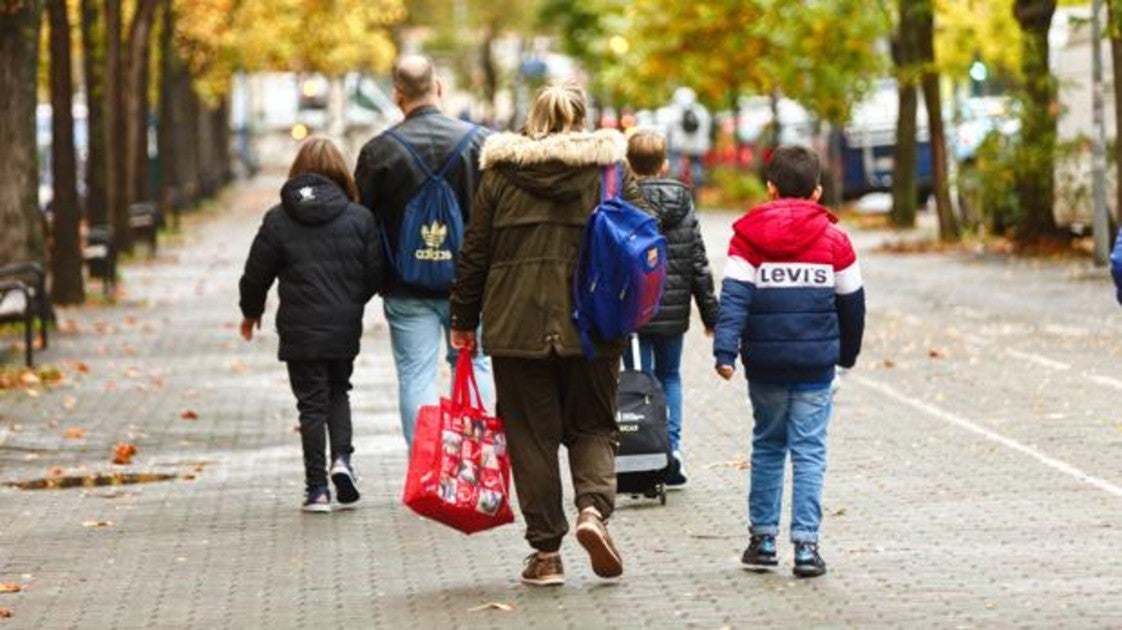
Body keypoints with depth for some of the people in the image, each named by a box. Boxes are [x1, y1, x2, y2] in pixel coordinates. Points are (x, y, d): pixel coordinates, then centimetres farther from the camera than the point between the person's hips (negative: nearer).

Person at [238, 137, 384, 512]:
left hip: (300, 330, -1)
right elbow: (375, 274, -1)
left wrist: (252, 311, 19)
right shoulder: (359, 217, -2)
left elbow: (257, 274, 0)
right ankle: (342, 457, -3)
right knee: (338, 391, 20)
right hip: (344, 327, 1)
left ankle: (317, 489, 3)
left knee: (312, 404, 5)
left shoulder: (278, 219, -4)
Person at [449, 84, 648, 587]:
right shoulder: (611, 170, 2)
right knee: (592, 426, 13)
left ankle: (545, 552, 5)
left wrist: (463, 319, 14)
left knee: (531, 434, 7)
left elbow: (475, 252, 6)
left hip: (516, 326, 0)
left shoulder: (500, 174, 5)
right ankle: (594, 508, -13)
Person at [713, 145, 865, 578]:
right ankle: (805, 543, -7)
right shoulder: (834, 239, 2)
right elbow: (851, 302, 10)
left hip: (764, 361, 1)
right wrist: (848, 352, 23)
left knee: (767, 446, 15)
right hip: (816, 362, -1)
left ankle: (763, 538, 17)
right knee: (809, 451, 1)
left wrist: (725, 350, -15)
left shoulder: (749, 237, -1)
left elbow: (734, 296, -11)